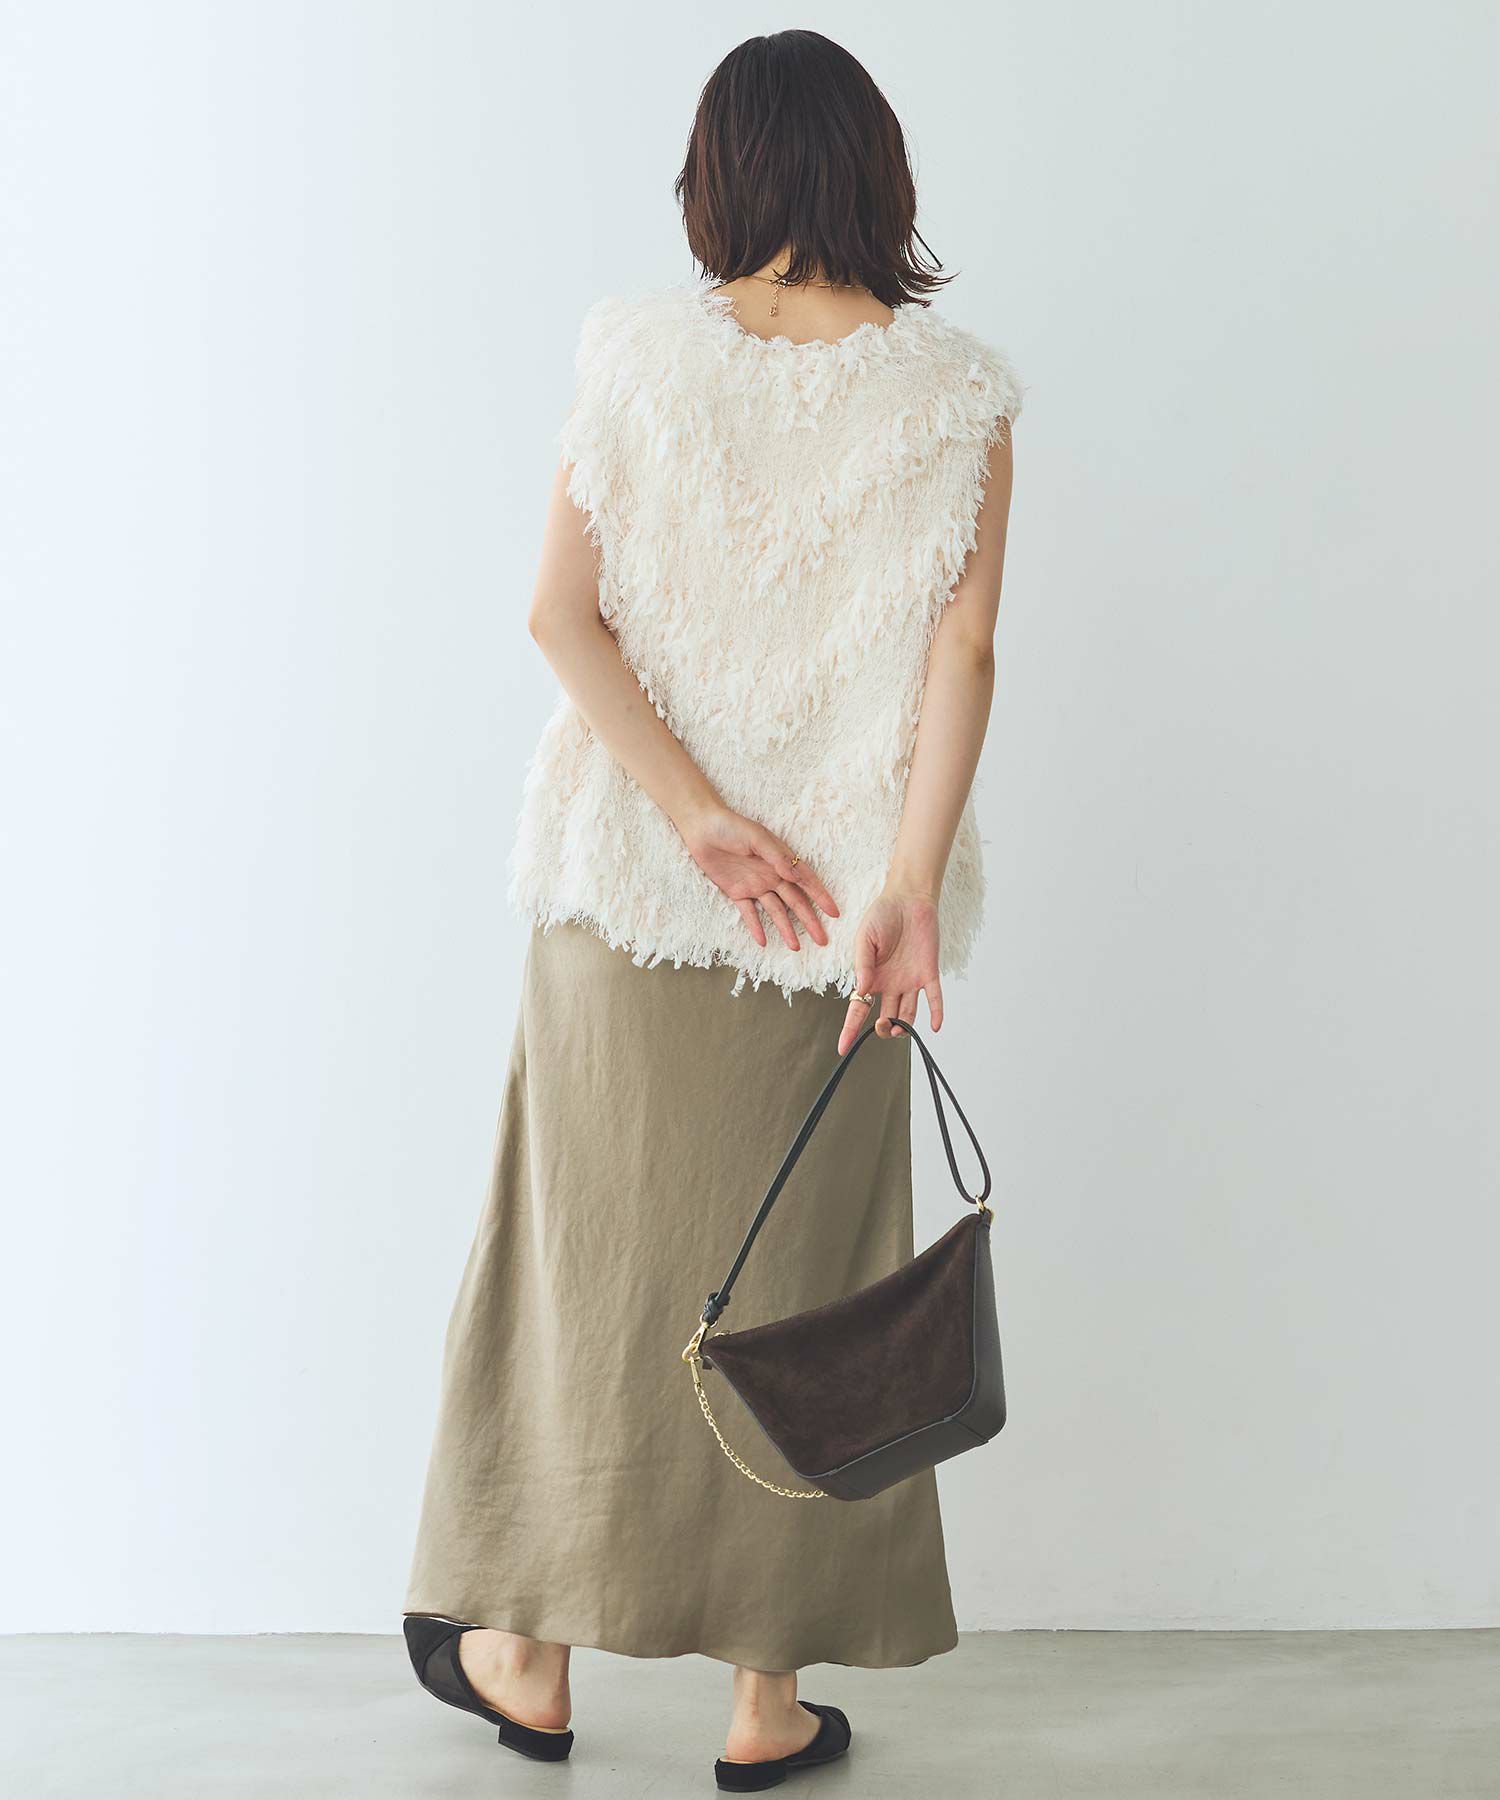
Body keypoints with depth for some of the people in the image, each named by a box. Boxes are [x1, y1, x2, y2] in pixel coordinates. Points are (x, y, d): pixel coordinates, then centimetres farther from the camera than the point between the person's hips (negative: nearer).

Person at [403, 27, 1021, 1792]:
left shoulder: (639, 352, -3)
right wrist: (904, 890, -15)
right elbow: (963, 653, -11)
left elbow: (562, 615, -9)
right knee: (799, 1277, 11)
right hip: (837, 896, 0)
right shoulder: (956, 393, -3)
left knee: (592, 1247, 13)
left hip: (626, 880, 0)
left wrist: (699, 814, -10)